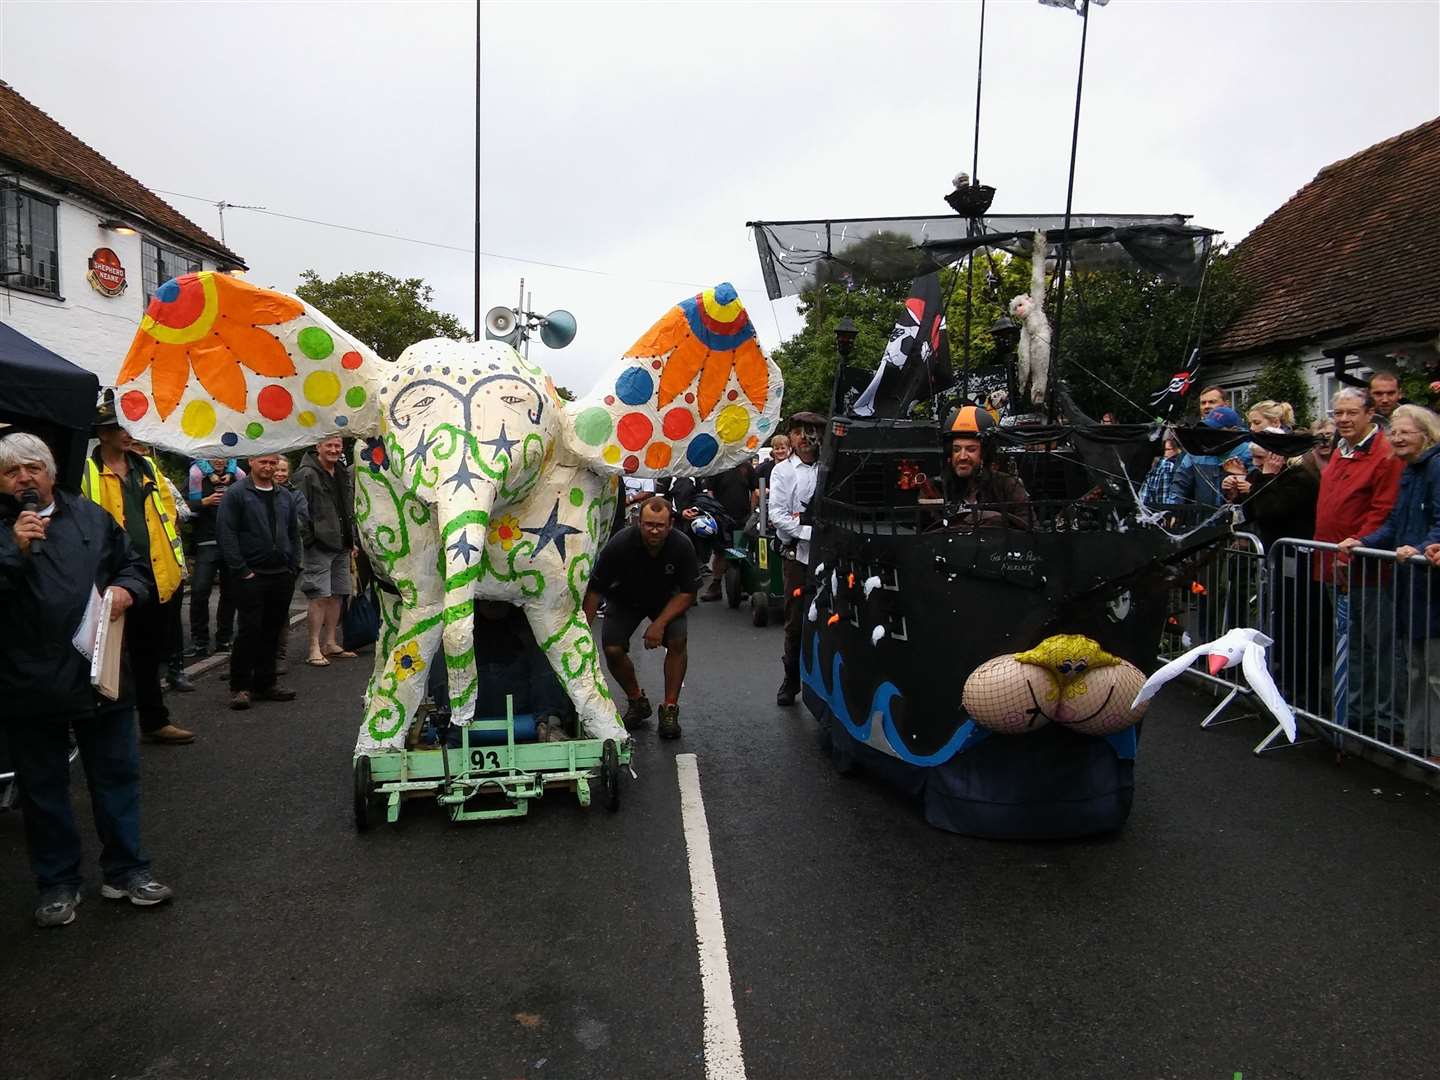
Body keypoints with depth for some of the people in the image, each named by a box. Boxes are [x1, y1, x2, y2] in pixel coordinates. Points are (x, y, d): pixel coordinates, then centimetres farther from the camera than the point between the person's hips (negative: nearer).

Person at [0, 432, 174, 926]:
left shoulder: (91, 517, 7)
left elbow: (135, 565, 14)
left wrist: (126, 589, -7)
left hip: (101, 675, 2)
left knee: (117, 775, 11)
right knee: (43, 788, 11)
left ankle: (126, 871, 25)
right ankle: (57, 884, 26)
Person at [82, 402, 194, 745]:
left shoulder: (147, 467, 12)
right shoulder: (86, 472, -4)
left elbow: (167, 515, 15)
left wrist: (177, 560, 8)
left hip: (156, 576, 5)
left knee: (149, 653, 15)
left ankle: (154, 722, 26)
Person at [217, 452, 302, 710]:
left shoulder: (286, 497, 15)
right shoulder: (236, 494, -4)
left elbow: (294, 533, 19)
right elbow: (225, 533, -10)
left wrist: (293, 567, 9)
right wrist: (241, 570, -13)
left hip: (282, 576, 5)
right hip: (251, 576, -5)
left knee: (272, 631, 10)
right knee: (250, 631, -5)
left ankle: (265, 683, 19)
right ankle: (240, 687, 5)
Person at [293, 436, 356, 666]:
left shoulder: (345, 473, 15)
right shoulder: (307, 474, -9)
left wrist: (353, 539, 18)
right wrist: (308, 539, -17)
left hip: (341, 545, 8)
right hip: (319, 545, -7)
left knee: (336, 595, 11)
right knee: (319, 596, -7)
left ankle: (330, 643, 21)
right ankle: (314, 649, -2)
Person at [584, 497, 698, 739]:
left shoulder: (682, 546, -28)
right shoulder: (620, 544, -31)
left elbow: (688, 593, -17)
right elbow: (594, 589, -23)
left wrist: (660, 623, -27)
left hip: (666, 599, 0)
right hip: (625, 599, 0)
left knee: (678, 640, -25)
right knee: (612, 649, -18)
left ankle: (670, 708, -9)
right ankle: (637, 701, 9)